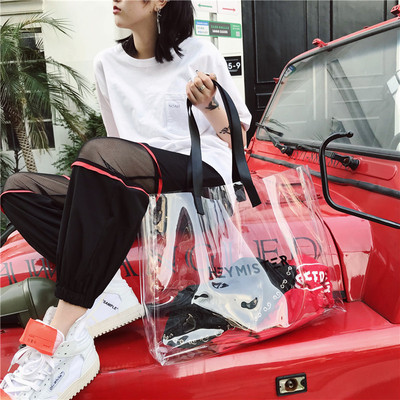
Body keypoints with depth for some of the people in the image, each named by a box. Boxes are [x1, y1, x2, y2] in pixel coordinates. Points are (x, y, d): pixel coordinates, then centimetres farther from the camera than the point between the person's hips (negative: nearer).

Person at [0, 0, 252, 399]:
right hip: (134, 187, 6)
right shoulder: (108, 63, 20)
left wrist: (209, 104, -10)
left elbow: (238, 137, 8)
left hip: (202, 174, -5)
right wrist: (92, 184, 6)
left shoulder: (200, 54, 7)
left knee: (98, 154, -34)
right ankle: (105, 288, -28)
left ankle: (58, 337, -33)